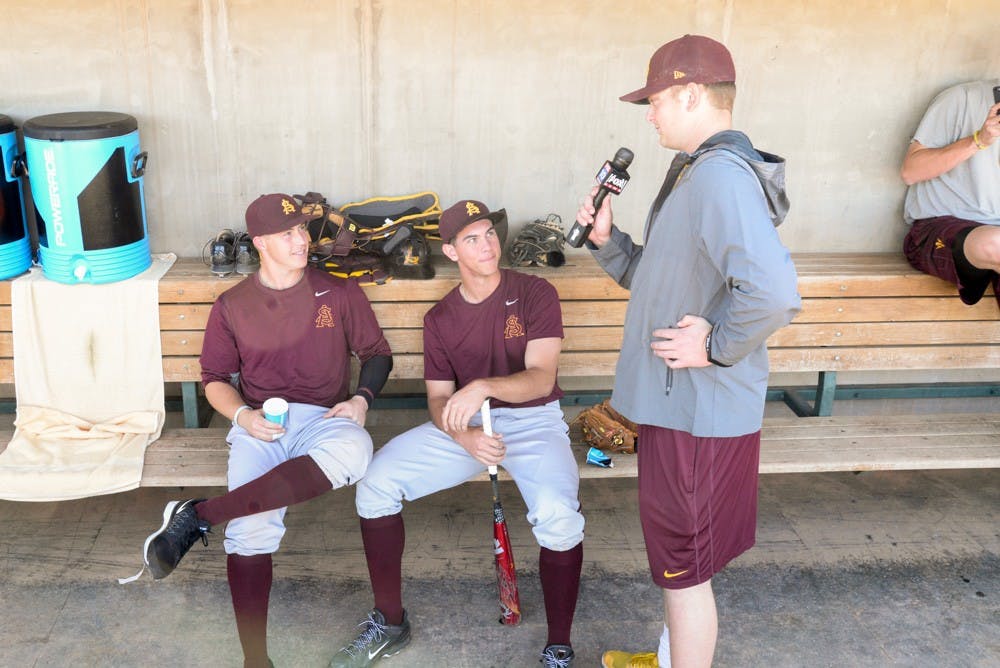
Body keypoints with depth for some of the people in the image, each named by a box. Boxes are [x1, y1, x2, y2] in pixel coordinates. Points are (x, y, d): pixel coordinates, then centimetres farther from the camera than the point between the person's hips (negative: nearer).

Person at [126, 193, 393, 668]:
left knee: (353, 451, -39)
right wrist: (242, 415, -7)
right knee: (252, 530, -29)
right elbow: (215, 379, 14)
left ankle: (200, 515, -33)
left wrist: (361, 398, -4)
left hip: (324, 419, 0)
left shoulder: (339, 293, 9)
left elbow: (376, 352, 16)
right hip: (260, 426, 0)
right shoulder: (232, 306, 9)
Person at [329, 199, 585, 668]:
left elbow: (541, 379, -16)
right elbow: (438, 400, 2)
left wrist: (484, 387, -36)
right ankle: (390, 623, 3)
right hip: (464, 426, 4)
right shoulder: (440, 319, 6)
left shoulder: (534, 294, -6)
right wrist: (465, 437, -22)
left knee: (558, 513, -34)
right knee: (376, 483, -15)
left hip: (533, 420, -3)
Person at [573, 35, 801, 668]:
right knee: (682, 559, 26)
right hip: (679, 402, 11)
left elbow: (772, 293, -38)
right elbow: (656, 280, 18)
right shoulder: (697, 172, 11)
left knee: (685, 567, 7)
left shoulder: (720, 175, -23)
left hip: (696, 411, -11)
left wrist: (715, 345, -24)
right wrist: (607, 239, 4)